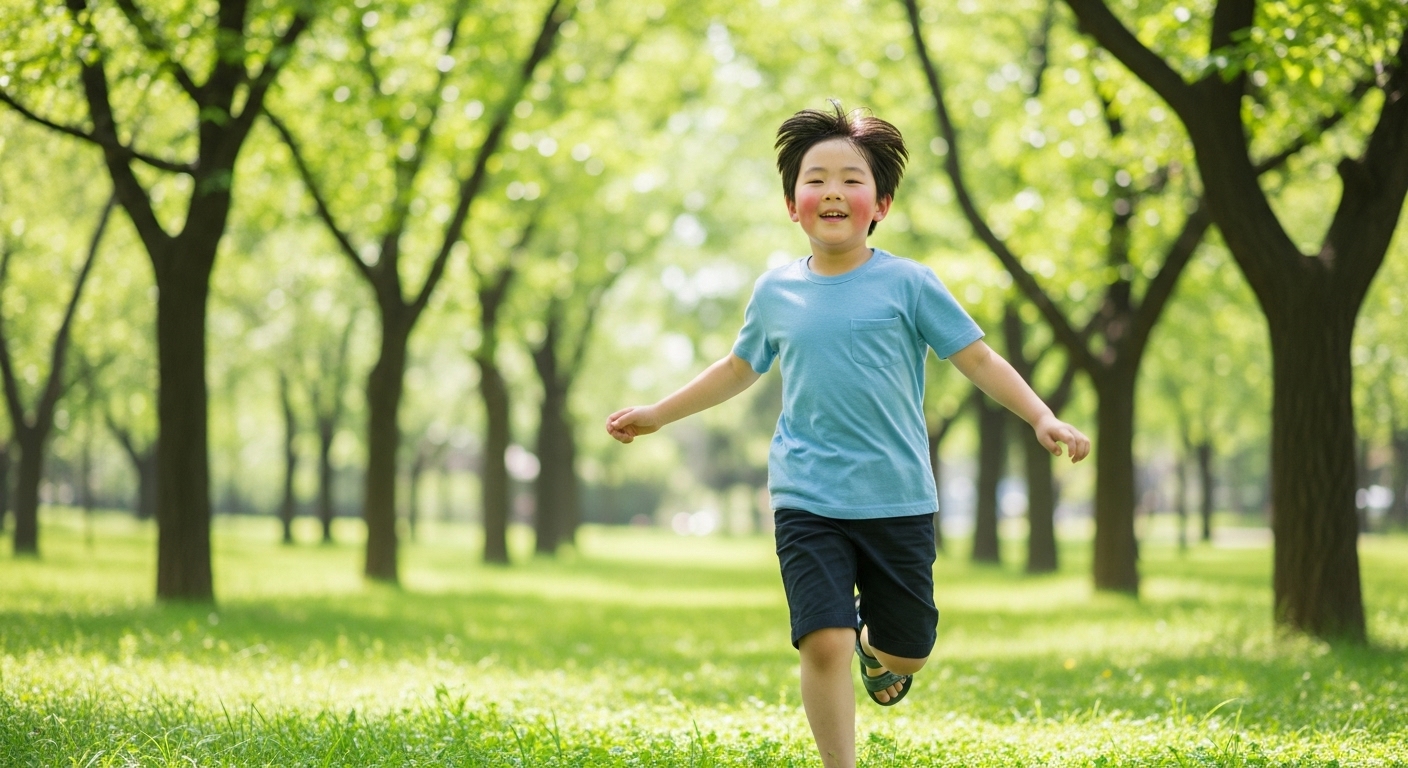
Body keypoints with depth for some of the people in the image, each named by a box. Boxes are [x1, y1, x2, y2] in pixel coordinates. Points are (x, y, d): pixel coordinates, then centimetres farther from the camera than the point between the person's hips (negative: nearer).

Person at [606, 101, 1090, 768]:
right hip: (807, 501, 1)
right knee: (823, 641, -15)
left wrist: (1042, 418, -14)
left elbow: (978, 359, -1)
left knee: (908, 651, 10)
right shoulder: (775, 292, 6)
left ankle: (876, 649, 47)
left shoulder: (907, 284, -2)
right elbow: (739, 369, 24)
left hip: (898, 500, 0)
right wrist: (658, 414, 28)